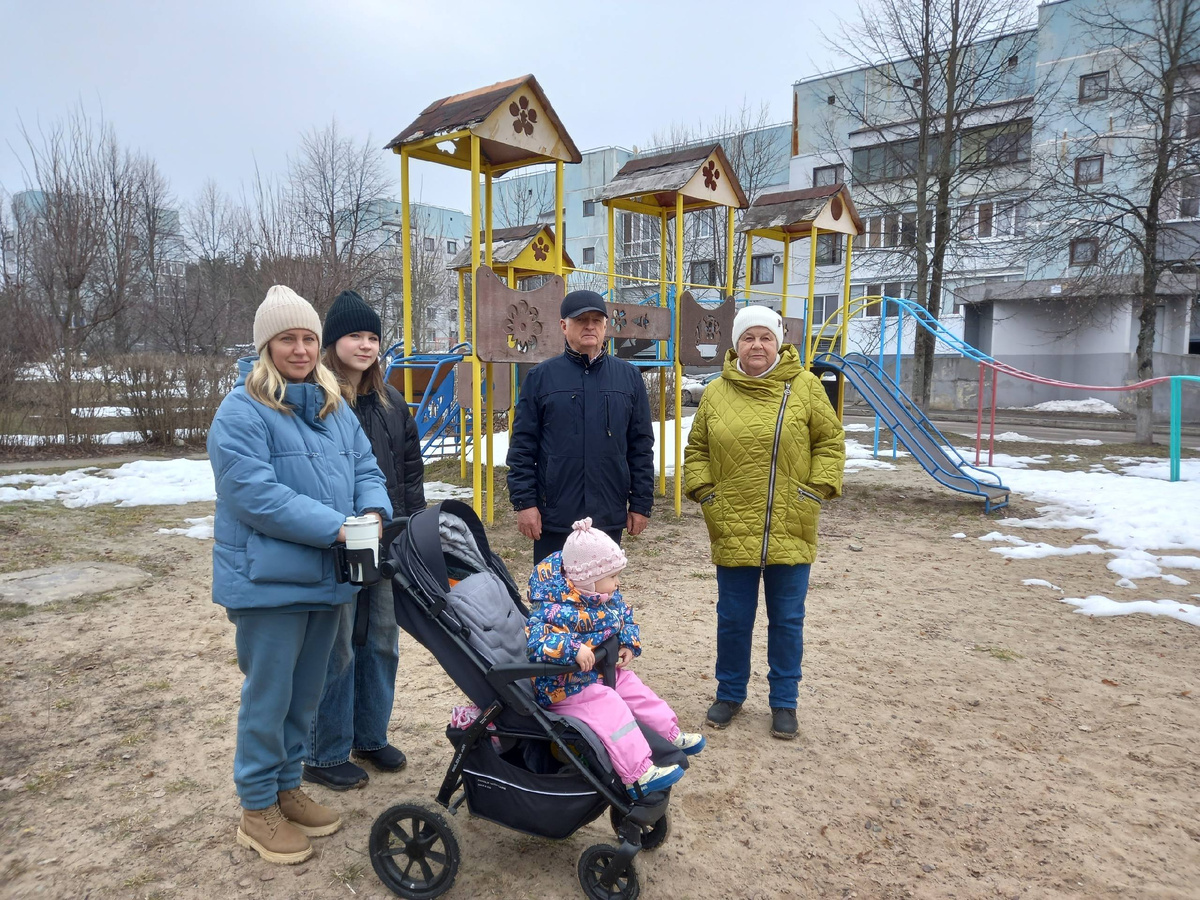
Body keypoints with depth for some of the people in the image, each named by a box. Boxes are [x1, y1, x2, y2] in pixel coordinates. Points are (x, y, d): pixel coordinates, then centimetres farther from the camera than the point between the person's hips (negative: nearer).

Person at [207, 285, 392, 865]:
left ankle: (287, 786, 36)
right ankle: (257, 809, 24)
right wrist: (336, 527, -24)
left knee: (306, 692, 18)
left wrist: (373, 512, -13)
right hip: (269, 579, -7)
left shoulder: (334, 408, 11)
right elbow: (254, 494, -21)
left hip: (326, 577, 7)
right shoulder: (242, 412, -12)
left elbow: (366, 470, 9)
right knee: (269, 696, 5)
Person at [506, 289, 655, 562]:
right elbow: (522, 446, 0)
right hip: (553, 518, -1)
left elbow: (641, 447, 7)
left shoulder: (629, 376, 6)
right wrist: (524, 501, -6)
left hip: (609, 516, 2)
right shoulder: (541, 377, 1)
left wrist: (641, 503, 4)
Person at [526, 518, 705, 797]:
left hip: (606, 671, 9)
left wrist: (629, 645, -3)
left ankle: (673, 736, 29)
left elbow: (626, 619, 15)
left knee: (637, 692, 10)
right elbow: (537, 643, -39)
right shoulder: (555, 609, -29)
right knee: (611, 709, -23)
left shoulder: (608, 598, 0)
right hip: (567, 687, -9)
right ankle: (638, 775, -25)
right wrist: (574, 649, -47)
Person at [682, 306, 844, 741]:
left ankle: (783, 702, 29)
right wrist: (705, 492, 0)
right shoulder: (716, 393, 4)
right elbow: (696, 450, 12)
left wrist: (817, 491, -5)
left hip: (790, 533, -1)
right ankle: (729, 694, 33)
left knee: (787, 622, 12)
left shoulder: (805, 387, -1)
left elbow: (830, 442, 4)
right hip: (732, 532, 1)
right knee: (733, 620, 13)